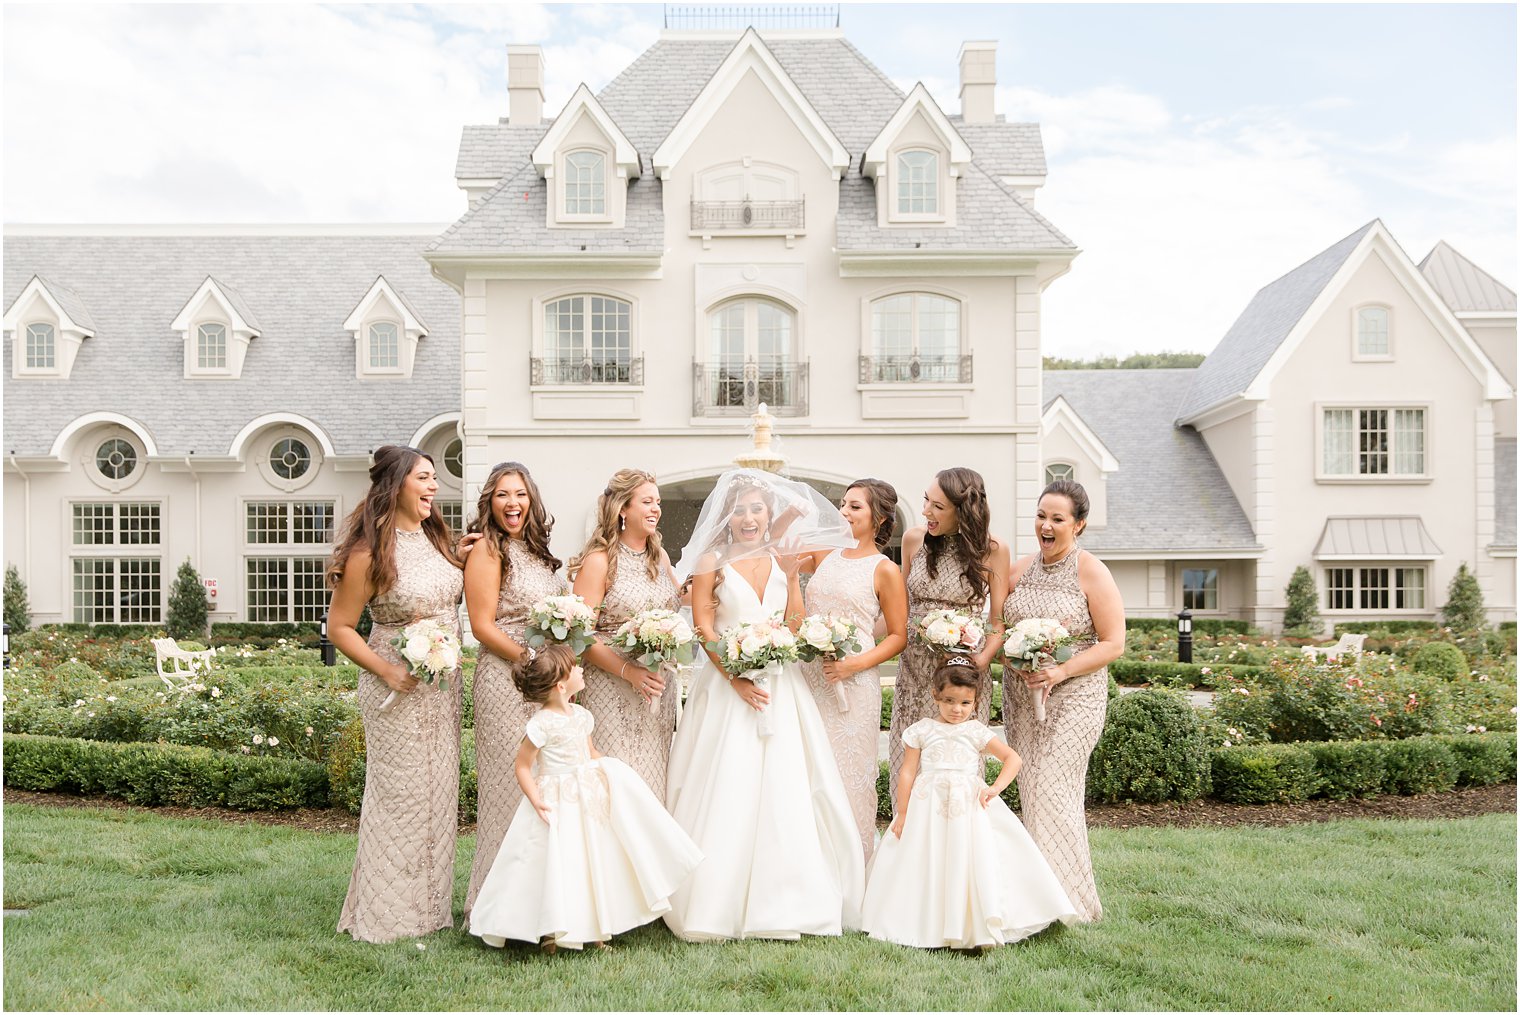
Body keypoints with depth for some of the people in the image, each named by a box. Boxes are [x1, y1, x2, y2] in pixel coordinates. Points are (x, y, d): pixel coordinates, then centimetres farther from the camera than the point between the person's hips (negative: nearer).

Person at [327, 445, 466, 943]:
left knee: (438, 790, 14)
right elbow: (339, 627, -11)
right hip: (400, 687, -7)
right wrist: (385, 671, -19)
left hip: (444, 683, 7)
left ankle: (430, 905, 30)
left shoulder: (435, 536, 6)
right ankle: (389, 914, 20)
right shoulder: (369, 551, -16)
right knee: (400, 795, 3)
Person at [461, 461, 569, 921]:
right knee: (510, 784, -3)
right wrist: (531, 660, -19)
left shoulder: (536, 549, 14)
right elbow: (483, 625, -13)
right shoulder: (488, 550, -8)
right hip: (505, 681, -8)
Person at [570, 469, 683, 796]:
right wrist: (628, 671, -22)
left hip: (661, 687, 6)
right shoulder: (600, 561, -9)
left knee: (655, 774, 10)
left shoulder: (660, 556, 10)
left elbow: (677, 599, 28)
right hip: (614, 690, -6)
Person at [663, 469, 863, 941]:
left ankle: (781, 902, 13)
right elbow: (703, 627, -6)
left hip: (779, 687, 3)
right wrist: (736, 678, -14)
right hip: (726, 685, -3)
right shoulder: (712, 561, 1)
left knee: (784, 790, 2)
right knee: (726, 792, -3)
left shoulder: (780, 560, 10)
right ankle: (717, 905, 8)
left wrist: (790, 575, -5)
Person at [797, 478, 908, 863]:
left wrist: (858, 663, -15)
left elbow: (898, 636, -3)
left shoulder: (885, 570, -3)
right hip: (809, 678, 5)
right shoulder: (823, 553, 10)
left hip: (853, 684, -5)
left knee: (848, 773, 2)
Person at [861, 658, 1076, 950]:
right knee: (928, 866, -1)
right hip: (927, 808, 0)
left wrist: (995, 788, -11)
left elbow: (1012, 758, 4)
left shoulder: (977, 732, 6)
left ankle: (983, 927, -1)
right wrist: (902, 813, 0)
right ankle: (928, 924, 10)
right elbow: (907, 773, 3)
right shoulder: (921, 731, 4)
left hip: (969, 805, 0)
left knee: (974, 858, -8)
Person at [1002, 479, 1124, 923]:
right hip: (1020, 698, 5)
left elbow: (1113, 644, -8)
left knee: (1053, 791, -9)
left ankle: (1066, 900, 3)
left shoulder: (1091, 573, -6)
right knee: (1032, 790, 7)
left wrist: (1061, 671, -19)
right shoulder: (1021, 569, 8)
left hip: (1072, 698, -5)